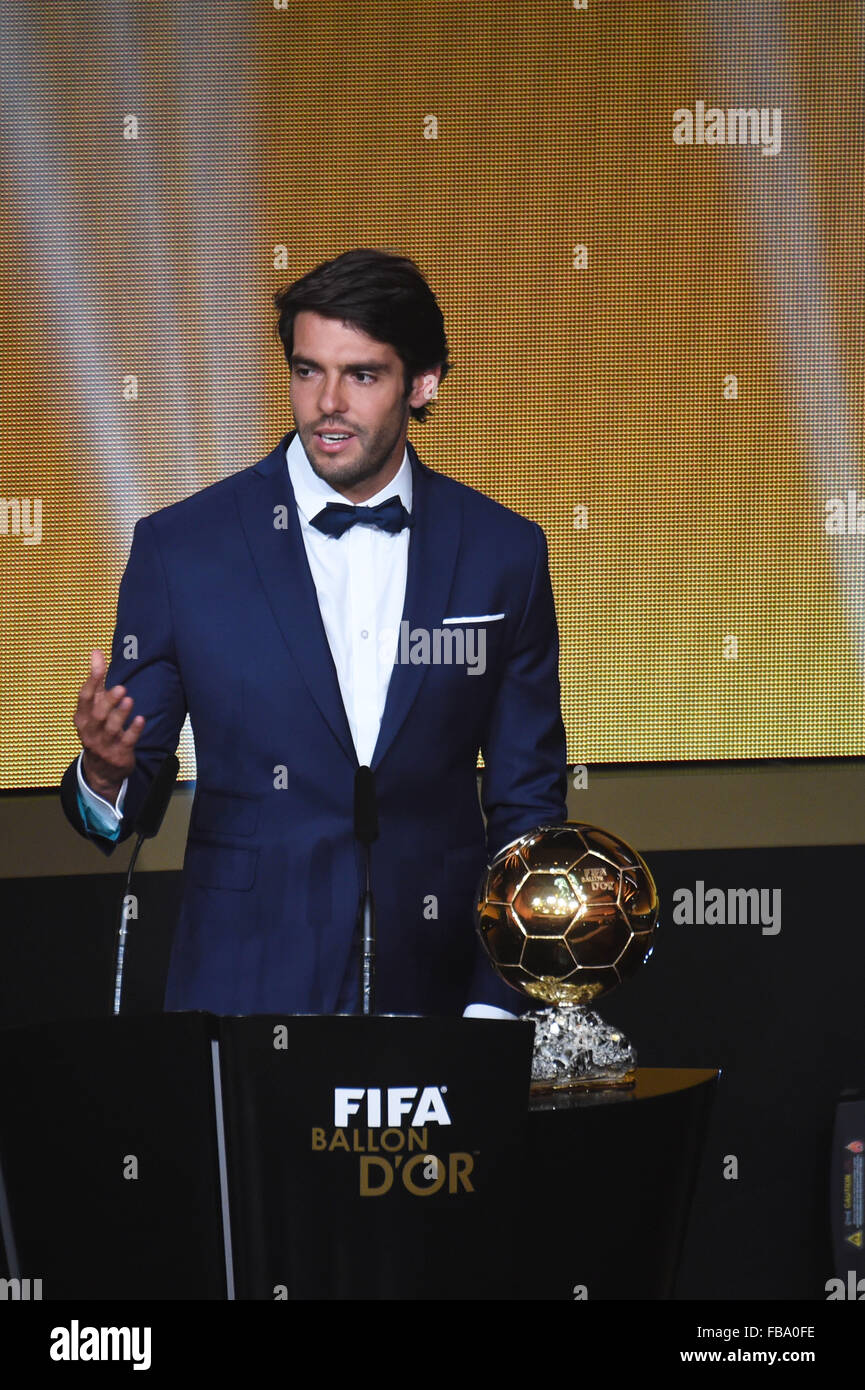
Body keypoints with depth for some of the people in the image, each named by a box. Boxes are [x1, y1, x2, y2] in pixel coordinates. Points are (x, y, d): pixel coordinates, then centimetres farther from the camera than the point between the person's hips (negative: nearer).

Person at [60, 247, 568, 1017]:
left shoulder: (504, 552, 3)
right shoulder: (180, 547, -1)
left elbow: (527, 808, 7)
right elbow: (132, 796, 3)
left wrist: (498, 1005, 0)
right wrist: (105, 773, -20)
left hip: (434, 996, 1)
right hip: (240, 997, -1)